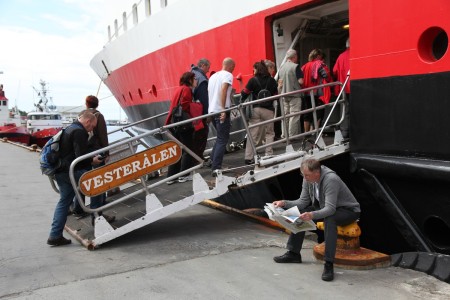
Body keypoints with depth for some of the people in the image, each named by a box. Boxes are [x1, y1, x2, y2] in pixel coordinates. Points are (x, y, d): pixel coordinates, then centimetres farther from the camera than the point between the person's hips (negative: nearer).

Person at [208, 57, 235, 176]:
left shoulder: (213, 76, 19)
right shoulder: (228, 75, -4)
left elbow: (209, 93, 21)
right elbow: (223, 90, -19)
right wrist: (223, 109, -23)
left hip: (212, 111, 8)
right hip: (221, 112, -8)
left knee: (220, 138, 22)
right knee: (222, 140, -3)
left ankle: (213, 162, 22)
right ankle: (216, 168, -6)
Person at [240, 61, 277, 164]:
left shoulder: (253, 80, -2)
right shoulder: (271, 80, 4)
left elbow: (245, 93, -6)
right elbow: (276, 95, 6)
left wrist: (241, 100, 10)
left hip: (256, 109, -1)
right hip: (268, 109, 1)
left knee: (252, 134, 2)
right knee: (269, 133, 13)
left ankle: (249, 157, 2)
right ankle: (269, 155, 7)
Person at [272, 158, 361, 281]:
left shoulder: (331, 180, -33)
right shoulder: (308, 179, -10)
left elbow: (330, 209, -38)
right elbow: (303, 201, -2)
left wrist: (312, 215, -55)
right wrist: (284, 203, -16)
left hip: (348, 210, -8)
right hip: (326, 209, 8)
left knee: (329, 219, -38)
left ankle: (329, 264, -35)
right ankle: (293, 253, 7)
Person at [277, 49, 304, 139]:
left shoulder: (281, 67, 7)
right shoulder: (295, 66, -10)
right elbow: (301, 81, -14)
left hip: (284, 94, 6)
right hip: (294, 95, -6)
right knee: (294, 116, -2)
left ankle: (284, 136, 13)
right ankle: (292, 136, -3)